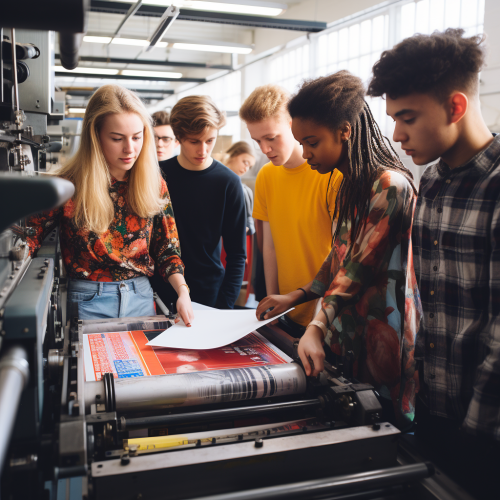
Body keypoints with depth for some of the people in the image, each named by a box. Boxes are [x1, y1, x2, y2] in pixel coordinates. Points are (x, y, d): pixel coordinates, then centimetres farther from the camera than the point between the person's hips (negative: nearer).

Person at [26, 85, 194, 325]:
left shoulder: (154, 185, -1)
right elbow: (25, 241, -5)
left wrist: (182, 291, -13)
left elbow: (166, 249, 2)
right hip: (88, 300, -3)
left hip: (142, 297, 3)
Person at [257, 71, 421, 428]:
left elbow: (360, 268, -22)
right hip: (345, 342, 9)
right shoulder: (350, 185, 11)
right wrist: (297, 297, 12)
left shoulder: (390, 187, -18)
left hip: (380, 346, -8)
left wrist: (317, 327, -26)